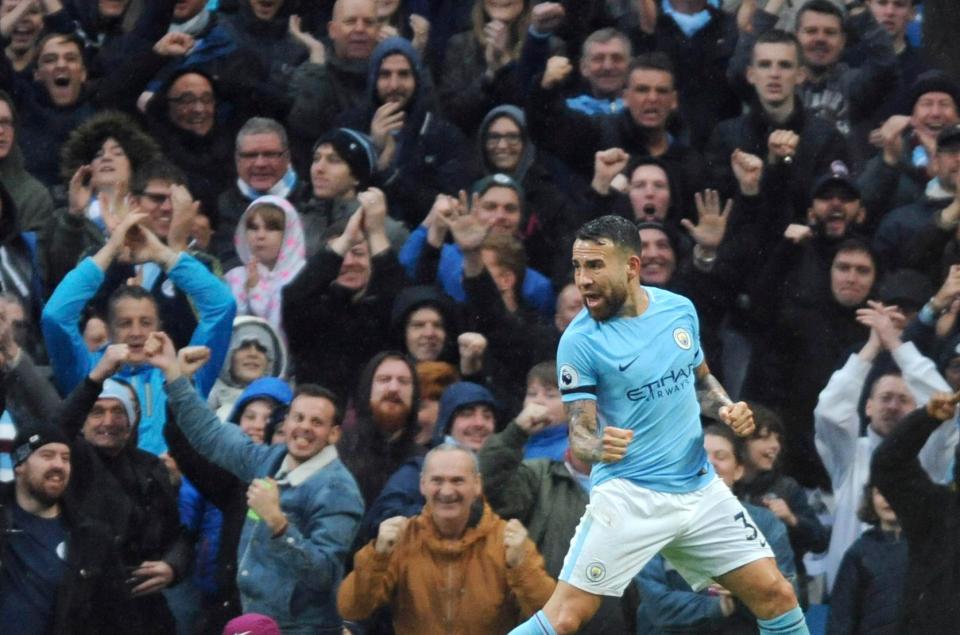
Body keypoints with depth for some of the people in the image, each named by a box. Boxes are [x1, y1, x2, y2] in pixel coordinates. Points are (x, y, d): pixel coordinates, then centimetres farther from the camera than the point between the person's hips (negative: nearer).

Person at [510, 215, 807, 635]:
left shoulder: (680, 309, 3)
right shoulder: (580, 341, -11)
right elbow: (580, 434, -12)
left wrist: (725, 408, -1)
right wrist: (598, 447, -36)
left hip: (700, 489, 5)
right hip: (628, 497, -5)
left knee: (776, 596, 0)